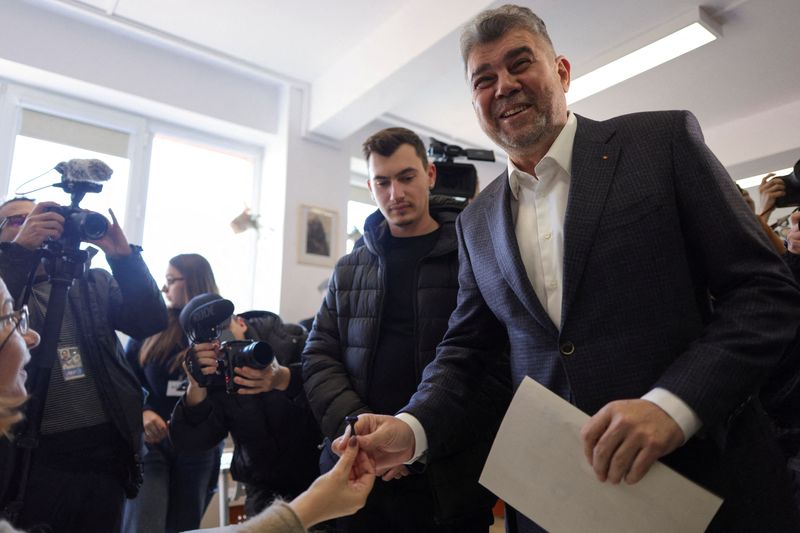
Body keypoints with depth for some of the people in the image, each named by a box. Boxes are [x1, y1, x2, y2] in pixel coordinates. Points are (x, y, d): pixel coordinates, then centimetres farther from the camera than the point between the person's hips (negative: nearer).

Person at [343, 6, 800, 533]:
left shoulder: (663, 140, -4)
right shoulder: (476, 221, 7)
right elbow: (466, 347, 9)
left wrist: (673, 403, -21)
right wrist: (413, 427, -8)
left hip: (702, 478, -3)